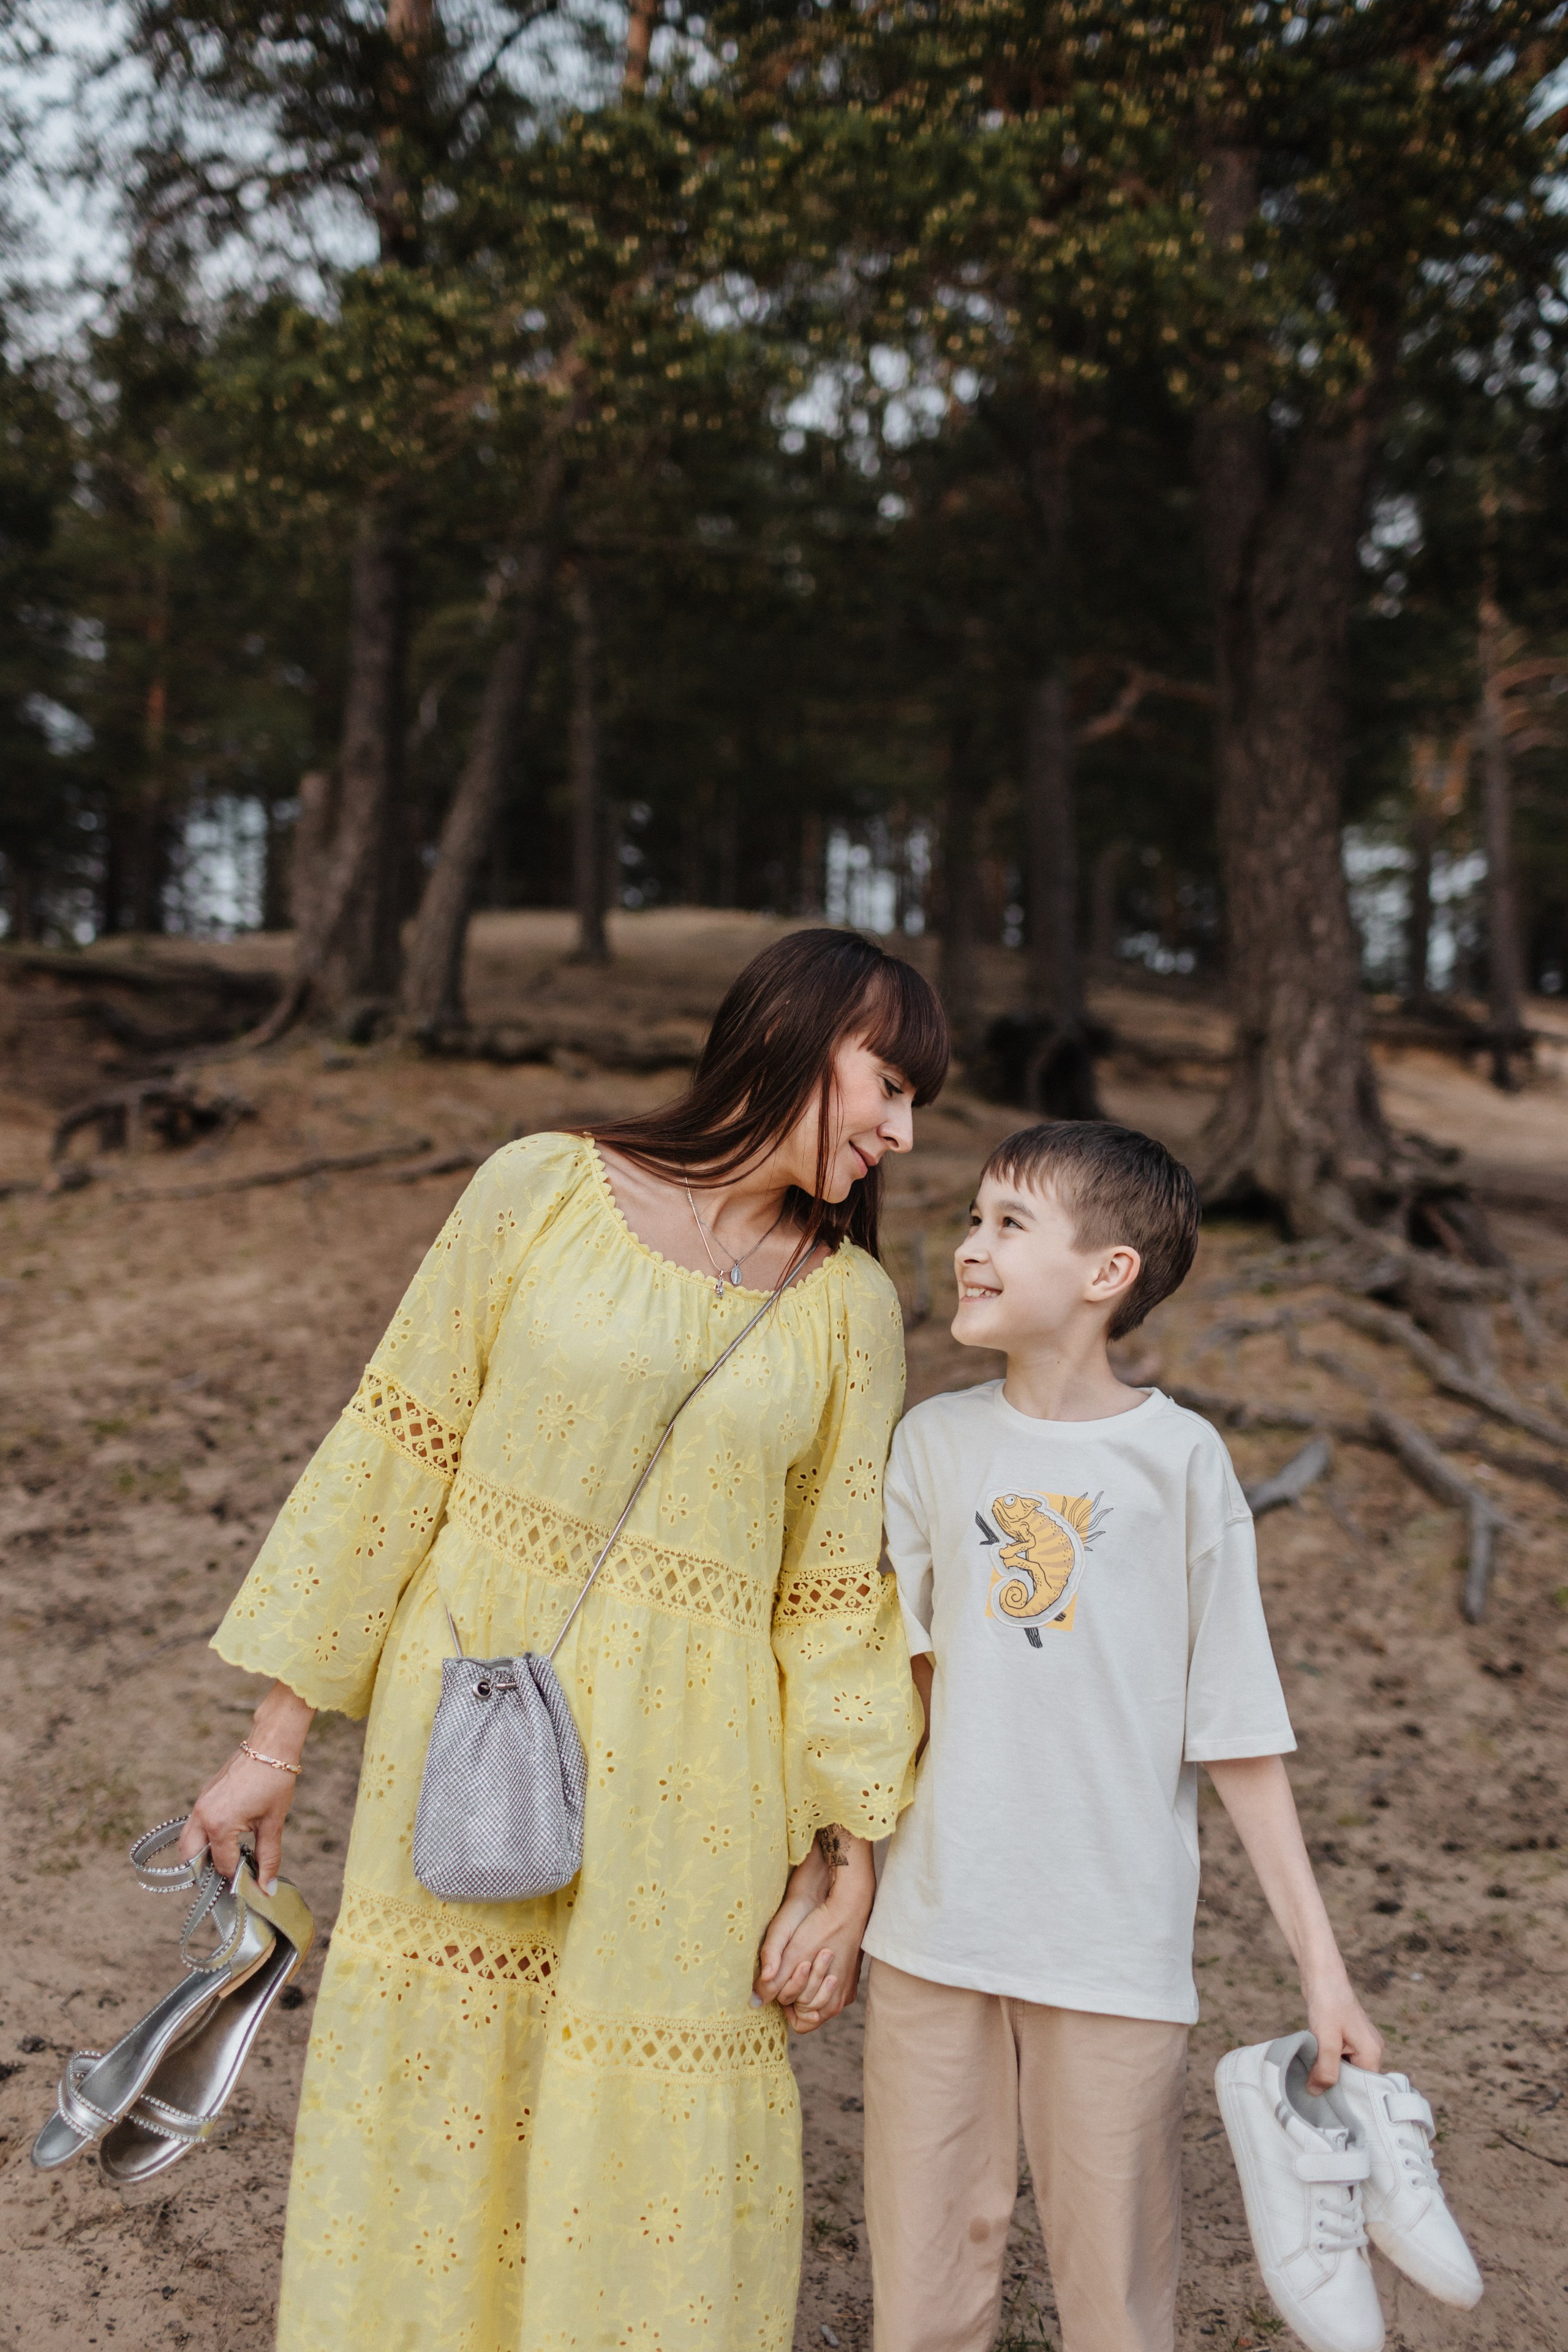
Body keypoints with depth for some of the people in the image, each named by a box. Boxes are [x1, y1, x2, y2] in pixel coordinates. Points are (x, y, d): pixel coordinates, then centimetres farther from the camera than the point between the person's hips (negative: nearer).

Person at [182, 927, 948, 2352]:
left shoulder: (850, 1306, 1)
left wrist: (850, 1866, 2)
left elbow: (838, 1593, 3)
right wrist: (278, 1739, -1)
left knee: (652, 2150, 9)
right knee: (435, 2101, 11)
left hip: (680, 1788, 1)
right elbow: (396, 1450, -2)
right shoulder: (544, 1190, -4)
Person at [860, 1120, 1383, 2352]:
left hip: (1117, 1946, -2)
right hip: (934, 1929, 3)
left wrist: (1320, 1959, -4)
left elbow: (1241, 1732, -4)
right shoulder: (934, 1441, 0)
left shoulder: (1180, 1460, -8)